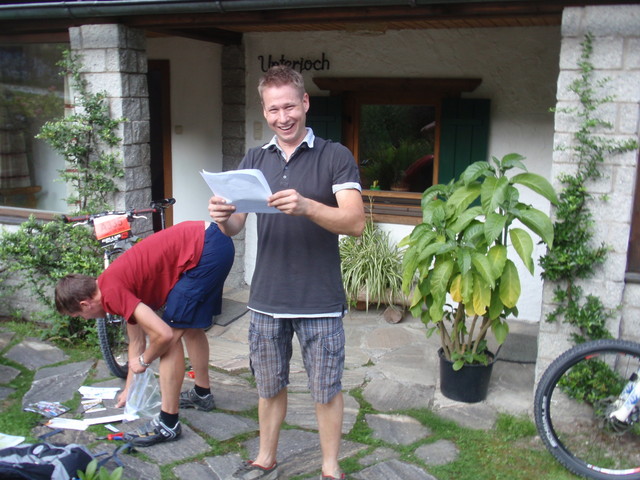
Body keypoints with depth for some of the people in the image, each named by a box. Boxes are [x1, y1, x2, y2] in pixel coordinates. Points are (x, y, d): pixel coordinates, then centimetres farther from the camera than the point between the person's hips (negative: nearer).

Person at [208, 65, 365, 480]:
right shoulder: (254, 160, 8)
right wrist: (223, 217, -19)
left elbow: (355, 223, -17)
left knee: (327, 390, 9)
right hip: (267, 298, 4)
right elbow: (236, 227, 4)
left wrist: (307, 206, -34)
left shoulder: (335, 157, -6)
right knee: (270, 386, 18)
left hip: (320, 301, -3)